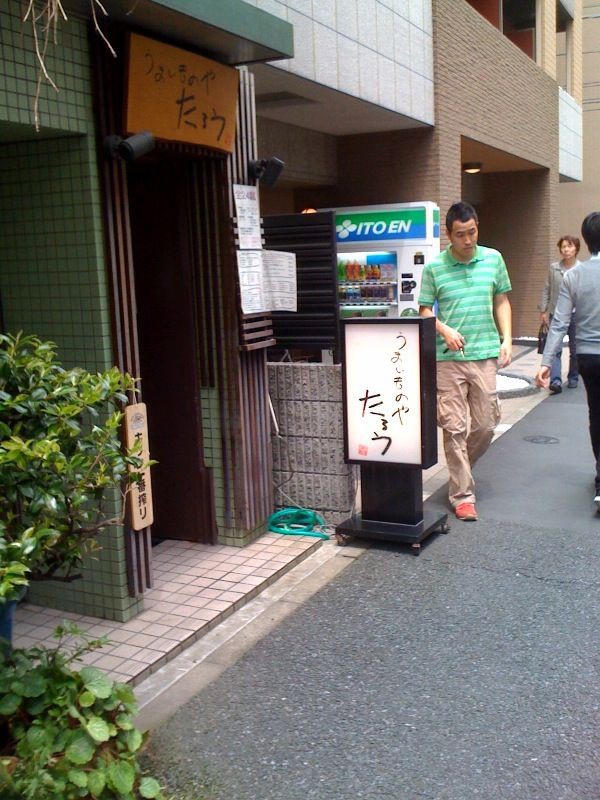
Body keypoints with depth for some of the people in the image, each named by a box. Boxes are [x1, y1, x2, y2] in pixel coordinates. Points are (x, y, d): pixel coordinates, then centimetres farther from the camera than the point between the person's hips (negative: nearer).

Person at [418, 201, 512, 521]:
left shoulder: (493, 259, 6)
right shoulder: (434, 267, -2)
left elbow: (502, 301, 14)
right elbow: (424, 310, 3)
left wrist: (506, 339, 4)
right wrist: (445, 331, -15)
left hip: (485, 354, 3)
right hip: (448, 357, -3)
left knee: (486, 423, 8)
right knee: (454, 428, -1)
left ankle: (460, 468, 36)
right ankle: (462, 495, 8)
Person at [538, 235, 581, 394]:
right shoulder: (553, 268, 3)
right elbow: (546, 290, 7)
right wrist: (543, 310, 4)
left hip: (576, 314, -1)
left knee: (575, 350, 11)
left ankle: (573, 378, 27)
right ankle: (556, 381, -15)